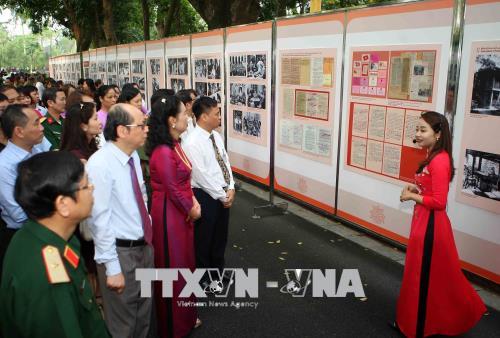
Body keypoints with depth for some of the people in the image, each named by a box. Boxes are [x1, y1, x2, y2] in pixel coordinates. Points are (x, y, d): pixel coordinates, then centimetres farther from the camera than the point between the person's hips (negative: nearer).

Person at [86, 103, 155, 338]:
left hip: (144, 246, 7)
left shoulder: (133, 156, 1)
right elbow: (99, 219, -22)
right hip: (120, 251, -7)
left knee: (145, 311, 25)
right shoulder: (100, 164, -23)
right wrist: (112, 268, -20)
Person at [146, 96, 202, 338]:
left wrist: (193, 200, -3)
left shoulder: (174, 145, 5)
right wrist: (191, 209, -6)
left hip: (182, 212, 9)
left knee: (185, 264, 21)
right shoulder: (163, 152, -24)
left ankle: (185, 317, 42)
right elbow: (173, 190, -21)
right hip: (169, 214, -9)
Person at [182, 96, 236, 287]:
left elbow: (226, 162, 8)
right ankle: (203, 278, 31)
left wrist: (230, 189, -3)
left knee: (220, 236, 21)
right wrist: (222, 196, -14)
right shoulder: (193, 143, -20)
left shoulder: (216, 136, 4)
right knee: (204, 238, 11)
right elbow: (202, 176, -21)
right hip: (206, 196, -8)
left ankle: (217, 272, 42)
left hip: (223, 194, 8)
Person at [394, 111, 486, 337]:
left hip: (430, 225, -10)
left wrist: (411, 196, -14)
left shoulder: (439, 161, -22)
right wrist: (416, 188, 4)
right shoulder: (433, 157, 8)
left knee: (425, 277, 6)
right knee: (419, 274, 20)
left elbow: (439, 202, -24)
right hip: (423, 221, 10)